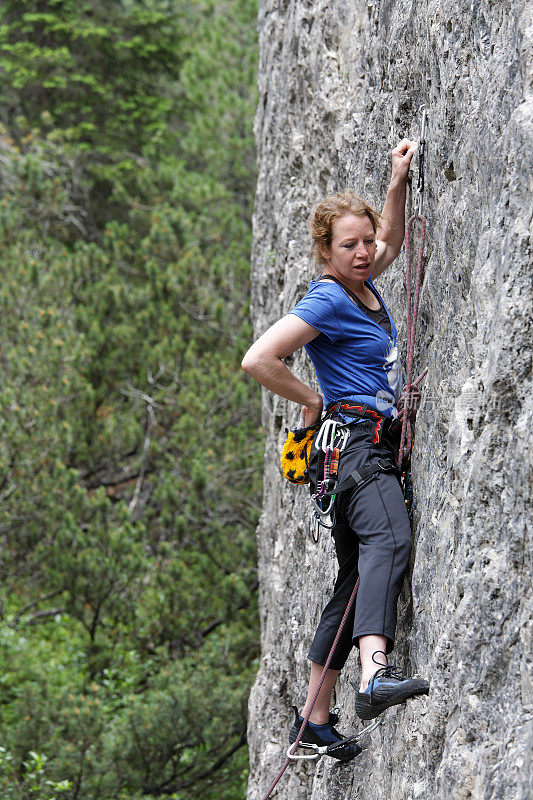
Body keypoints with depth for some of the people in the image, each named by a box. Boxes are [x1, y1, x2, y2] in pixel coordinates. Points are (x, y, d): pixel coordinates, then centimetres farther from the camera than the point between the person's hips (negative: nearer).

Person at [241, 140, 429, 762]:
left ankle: (314, 717, 16)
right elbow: (258, 361, -18)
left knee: (357, 580, 10)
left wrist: (398, 180, 25)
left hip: (376, 448, 10)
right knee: (389, 540, -35)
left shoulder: (365, 285, 17)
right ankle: (375, 676, -57)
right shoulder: (326, 300, -9)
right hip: (355, 441, -10)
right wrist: (314, 400, -5)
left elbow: (390, 239, 39)